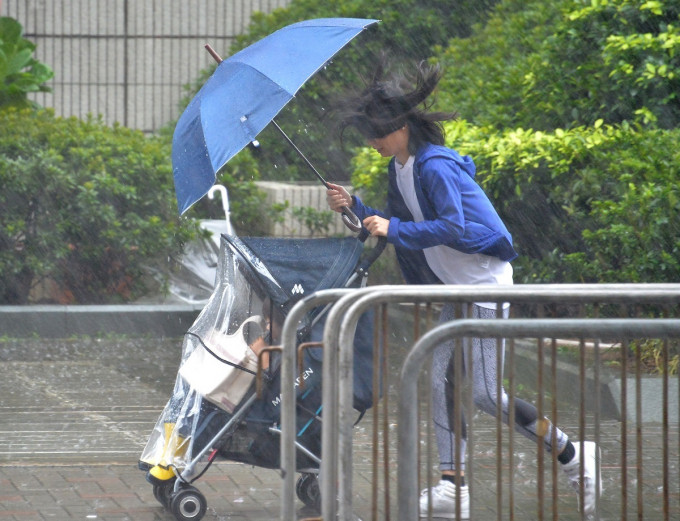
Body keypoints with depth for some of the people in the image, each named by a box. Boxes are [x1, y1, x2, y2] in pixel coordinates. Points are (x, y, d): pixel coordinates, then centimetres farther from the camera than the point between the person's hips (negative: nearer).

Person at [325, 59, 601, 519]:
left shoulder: (434, 166, -20)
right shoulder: (399, 170, 10)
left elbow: (452, 227, -28)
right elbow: (393, 223, 16)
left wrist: (394, 229, -27)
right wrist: (354, 206, 6)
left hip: (485, 281, -10)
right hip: (457, 287, 10)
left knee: (486, 393, -10)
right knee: (443, 380, 3)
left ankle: (574, 457, 4)